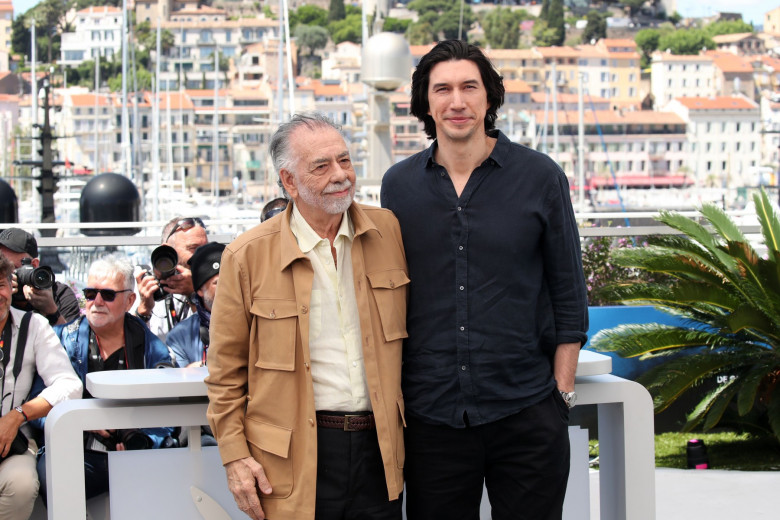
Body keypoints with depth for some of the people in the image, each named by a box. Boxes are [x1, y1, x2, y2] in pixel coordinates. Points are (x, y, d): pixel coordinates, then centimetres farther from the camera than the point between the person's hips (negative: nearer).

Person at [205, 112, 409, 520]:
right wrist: (234, 455, -4)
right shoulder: (247, 256, -5)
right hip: (294, 459, -3)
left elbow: (414, 327, 13)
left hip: (378, 444, 3)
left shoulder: (388, 231, 3)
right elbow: (226, 371, 0)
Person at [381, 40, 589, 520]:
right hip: (431, 414, 2)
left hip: (526, 413, -2)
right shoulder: (399, 185, 5)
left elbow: (569, 295, 3)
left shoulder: (540, 176, 0)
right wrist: (392, 390, 8)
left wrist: (562, 390, -2)